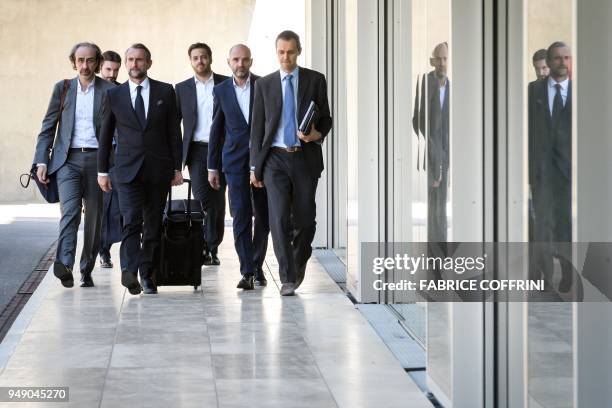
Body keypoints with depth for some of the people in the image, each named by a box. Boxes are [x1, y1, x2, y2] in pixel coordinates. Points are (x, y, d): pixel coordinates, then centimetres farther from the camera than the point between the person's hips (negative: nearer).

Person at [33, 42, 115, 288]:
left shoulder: (109, 91, 5)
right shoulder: (62, 89, 9)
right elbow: (48, 127, 10)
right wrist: (41, 161, 2)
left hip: (97, 158, 0)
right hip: (68, 159, 0)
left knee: (94, 218, 3)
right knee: (70, 210, -18)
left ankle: (86, 271, 14)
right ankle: (64, 265, -30)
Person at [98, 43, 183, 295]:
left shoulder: (165, 92, 6)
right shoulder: (113, 95, 7)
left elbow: (174, 132, 7)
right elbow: (105, 135, 11)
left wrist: (177, 168, 3)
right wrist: (102, 170, 9)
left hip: (158, 169, 1)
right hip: (127, 169, -1)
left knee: (153, 225, 5)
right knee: (131, 220, -16)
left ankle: (147, 274, 13)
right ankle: (129, 270, -28)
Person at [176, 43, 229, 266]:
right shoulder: (182, 88, 8)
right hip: (197, 150, 0)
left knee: (217, 200, 3)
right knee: (201, 199, -9)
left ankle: (212, 248, 11)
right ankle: (205, 248, -2)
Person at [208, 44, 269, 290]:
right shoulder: (221, 90, 6)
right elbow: (217, 130, 11)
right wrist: (212, 166, 9)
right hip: (235, 161, 0)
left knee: (263, 216, 5)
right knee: (241, 215, -8)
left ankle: (257, 266, 21)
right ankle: (247, 271, -8)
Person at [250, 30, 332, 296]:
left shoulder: (315, 80, 4)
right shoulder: (264, 84, 7)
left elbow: (326, 118, 8)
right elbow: (257, 127, 8)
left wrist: (318, 134, -15)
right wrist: (254, 166, 5)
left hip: (305, 157, 0)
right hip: (275, 158, 0)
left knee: (304, 218, 5)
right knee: (279, 218, -10)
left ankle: (300, 259, 34)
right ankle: (288, 278, -6)